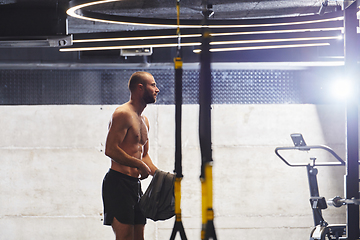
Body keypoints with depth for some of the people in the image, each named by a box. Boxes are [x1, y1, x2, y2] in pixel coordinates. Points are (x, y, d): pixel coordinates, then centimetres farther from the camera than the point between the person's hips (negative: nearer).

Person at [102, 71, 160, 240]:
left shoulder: (143, 120, 19)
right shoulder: (123, 114, -11)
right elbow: (110, 150, -20)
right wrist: (139, 165, -17)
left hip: (135, 184, 10)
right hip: (119, 182, -10)